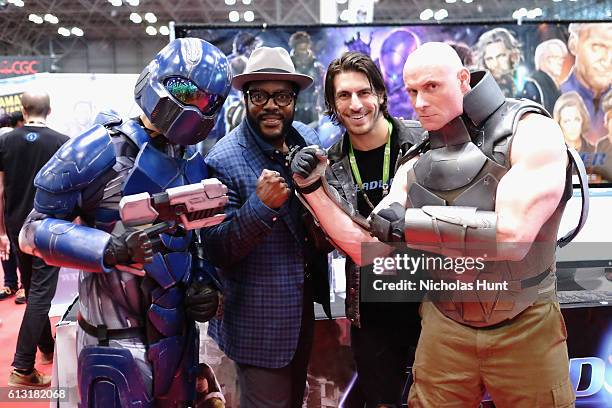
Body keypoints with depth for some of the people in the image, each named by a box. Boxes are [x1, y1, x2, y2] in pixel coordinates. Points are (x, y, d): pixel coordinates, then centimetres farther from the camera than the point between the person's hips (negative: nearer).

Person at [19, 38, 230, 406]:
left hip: (179, 331, 7)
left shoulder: (194, 162, 7)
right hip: (117, 341, -6)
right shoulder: (101, 150, -14)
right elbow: (35, 230, -12)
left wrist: (203, 281, 0)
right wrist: (112, 249, -27)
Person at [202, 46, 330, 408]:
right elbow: (217, 252, -20)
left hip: (307, 305, 6)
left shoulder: (309, 139, -2)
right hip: (261, 321, -6)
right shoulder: (224, 161, -20)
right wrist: (260, 204, -34)